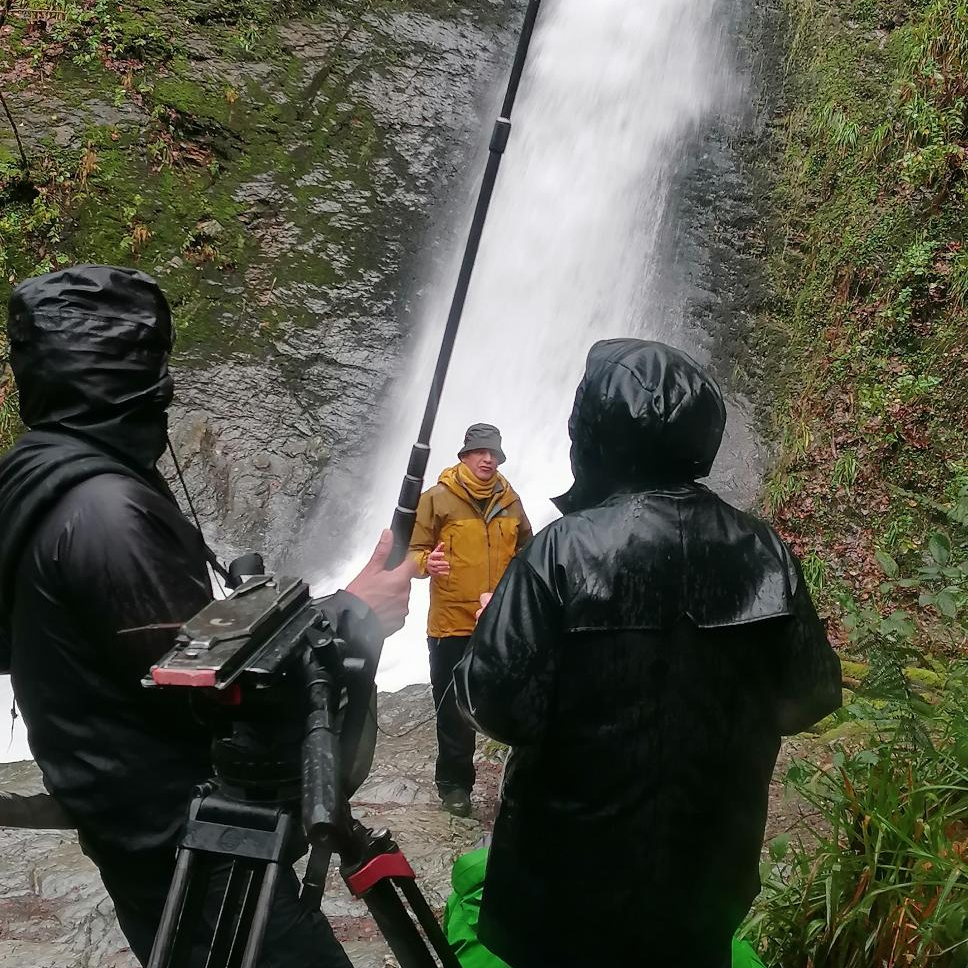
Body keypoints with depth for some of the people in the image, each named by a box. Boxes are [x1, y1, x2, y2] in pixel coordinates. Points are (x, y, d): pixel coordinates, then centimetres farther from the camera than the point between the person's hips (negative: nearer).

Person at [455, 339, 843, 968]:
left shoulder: (564, 551, -21)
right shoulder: (764, 553, -8)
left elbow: (503, 708, -21)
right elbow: (812, 696, 0)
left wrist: (494, 624, -2)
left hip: (574, 879, -4)